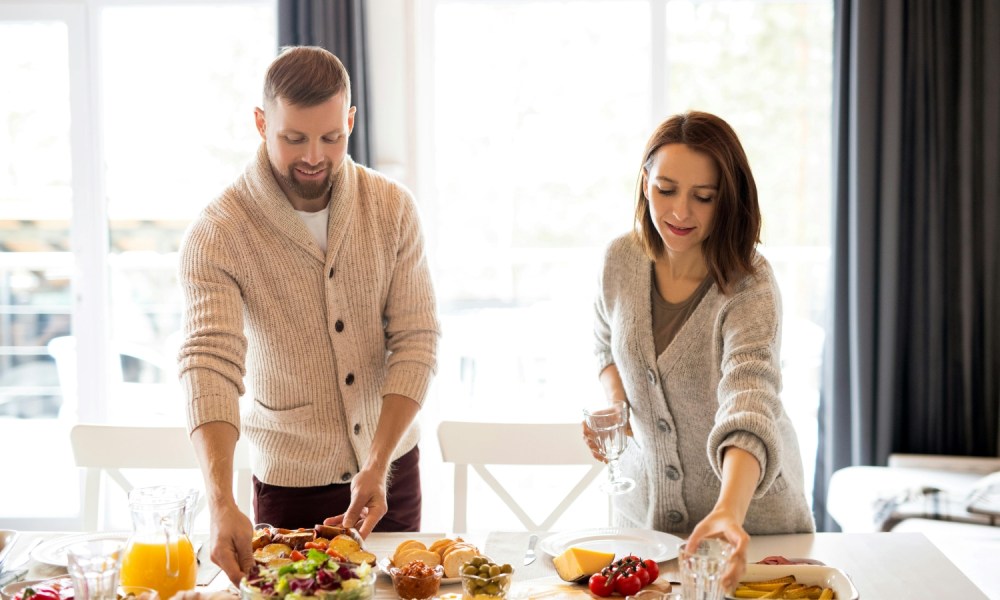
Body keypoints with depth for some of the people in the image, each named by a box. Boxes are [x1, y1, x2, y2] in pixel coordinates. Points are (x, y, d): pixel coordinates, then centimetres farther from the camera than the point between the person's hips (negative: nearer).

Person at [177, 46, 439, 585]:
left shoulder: (392, 208, -8)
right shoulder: (216, 236, -17)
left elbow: (416, 342, -11)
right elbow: (209, 365, -29)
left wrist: (378, 465, -21)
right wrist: (221, 504, -42)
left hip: (391, 463, 3)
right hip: (290, 479, -3)